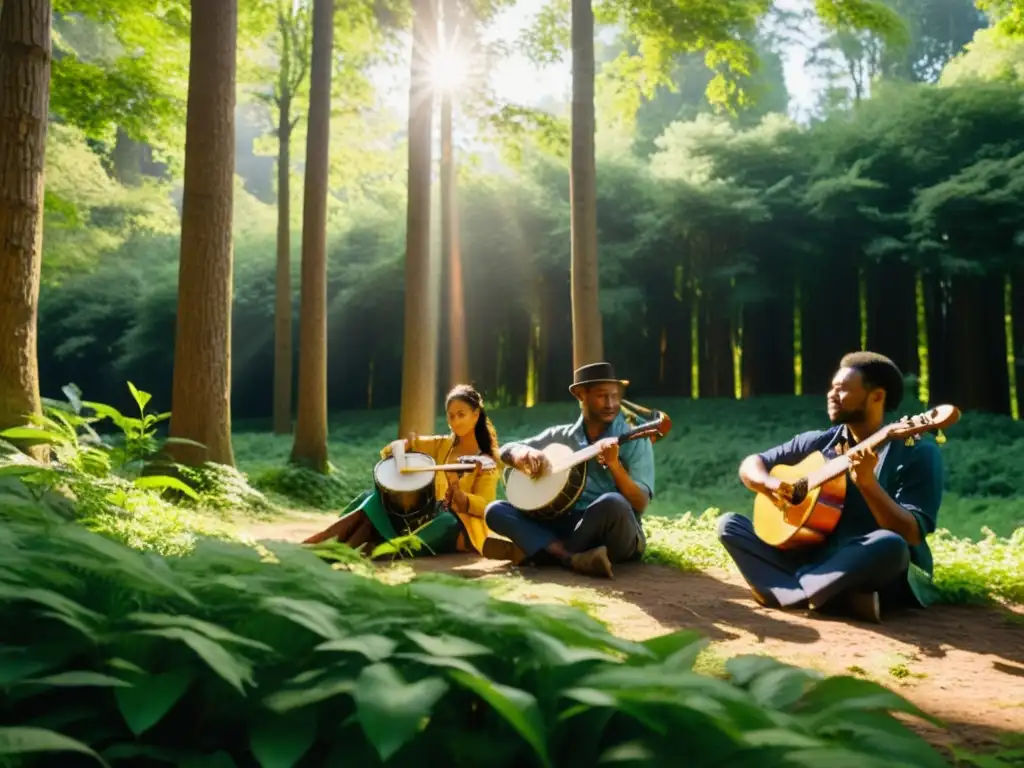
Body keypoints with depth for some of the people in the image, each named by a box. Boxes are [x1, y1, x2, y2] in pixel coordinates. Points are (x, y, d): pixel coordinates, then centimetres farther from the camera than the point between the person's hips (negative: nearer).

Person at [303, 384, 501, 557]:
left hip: (462, 528, -5)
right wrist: (408, 444, -17)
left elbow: (484, 507, -10)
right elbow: (388, 452, 6)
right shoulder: (441, 445, 12)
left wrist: (457, 493, -28)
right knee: (378, 501, -20)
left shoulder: (487, 459, 0)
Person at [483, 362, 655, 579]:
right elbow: (507, 451, 11)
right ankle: (574, 557, -31)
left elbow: (640, 504, -8)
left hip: (616, 537, -3)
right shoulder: (561, 435, 10)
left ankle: (534, 551, -17)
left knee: (613, 503, -37)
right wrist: (525, 454, -13)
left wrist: (614, 464, -24)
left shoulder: (635, 441, 0)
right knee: (495, 511, -12)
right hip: (567, 525, 4)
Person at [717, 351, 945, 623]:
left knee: (890, 545, -38)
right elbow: (750, 464, 12)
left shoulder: (918, 453, -8)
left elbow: (911, 536, -17)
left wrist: (867, 482, -31)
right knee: (729, 524, -8)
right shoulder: (819, 442, 7)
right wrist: (770, 483, -11)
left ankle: (785, 590, -21)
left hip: (883, 579, -5)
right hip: (814, 558, 5)